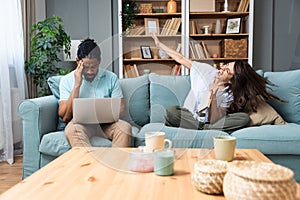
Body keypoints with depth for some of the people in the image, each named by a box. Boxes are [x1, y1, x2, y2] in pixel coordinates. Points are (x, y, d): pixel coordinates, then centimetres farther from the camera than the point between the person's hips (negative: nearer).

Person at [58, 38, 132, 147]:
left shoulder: (111, 78, 6)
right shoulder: (67, 80, 2)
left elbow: (120, 108, 7)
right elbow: (65, 116, -5)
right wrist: (77, 85, -10)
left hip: (106, 123, 2)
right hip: (81, 124, -1)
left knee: (125, 127, -30)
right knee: (72, 129, -35)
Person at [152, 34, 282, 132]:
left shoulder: (230, 95, -11)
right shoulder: (207, 71, -5)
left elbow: (214, 120, -19)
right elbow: (181, 59, 1)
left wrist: (213, 95, -27)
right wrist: (159, 44, 4)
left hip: (210, 123, -1)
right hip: (189, 116, 1)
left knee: (244, 118, -26)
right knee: (172, 111, -33)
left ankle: (202, 129, -28)